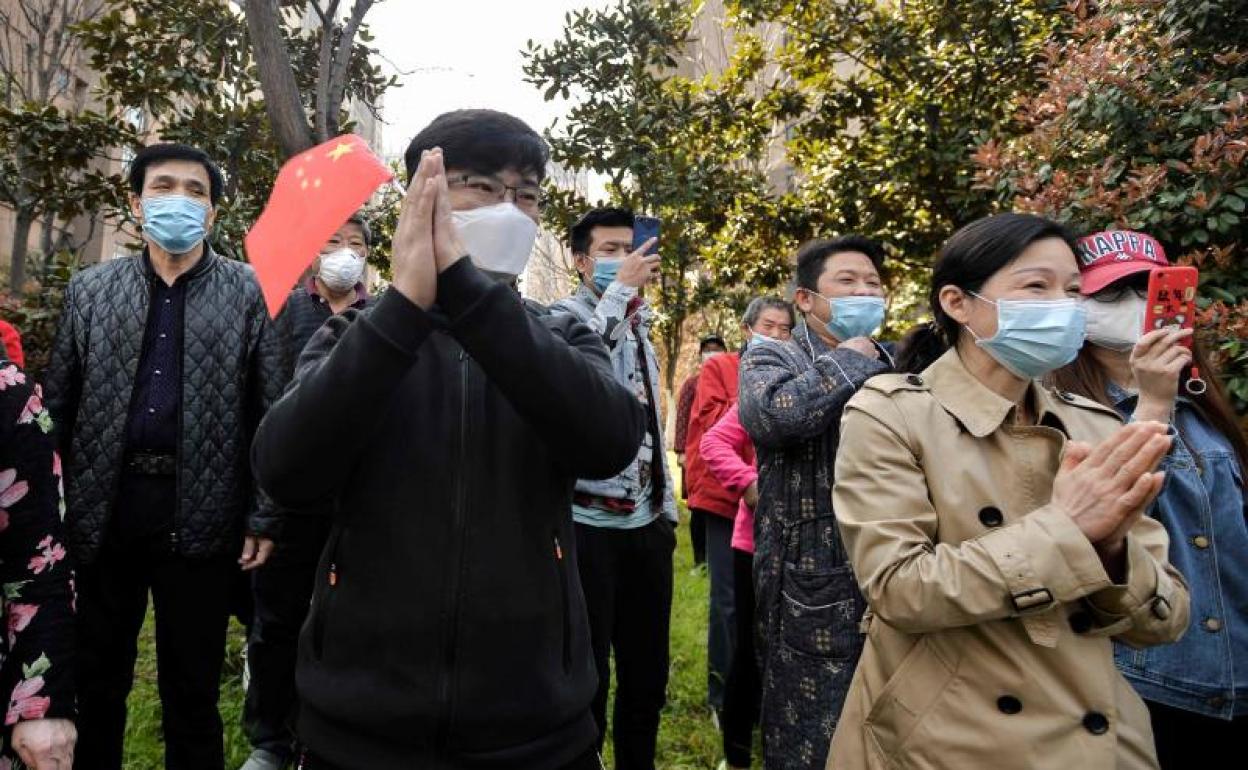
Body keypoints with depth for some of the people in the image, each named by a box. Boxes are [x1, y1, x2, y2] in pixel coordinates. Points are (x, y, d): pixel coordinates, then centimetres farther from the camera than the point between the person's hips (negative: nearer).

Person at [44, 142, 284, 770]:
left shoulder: (250, 293, -1)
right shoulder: (89, 290, 8)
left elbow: (272, 414, -3)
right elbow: (56, 408, 8)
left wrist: (263, 518, -7)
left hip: (201, 516, -2)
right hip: (104, 511, 3)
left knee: (193, 689, 10)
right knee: (97, 678, 16)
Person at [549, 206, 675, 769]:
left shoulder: (639, 327, 15)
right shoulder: (563, 317, -6)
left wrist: (667, 510, 17)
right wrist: (621, 290, -24)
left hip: (645, 523, 7)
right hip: (587, 523, -7)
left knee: (647, 675, 15)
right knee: (585, 677, 4)